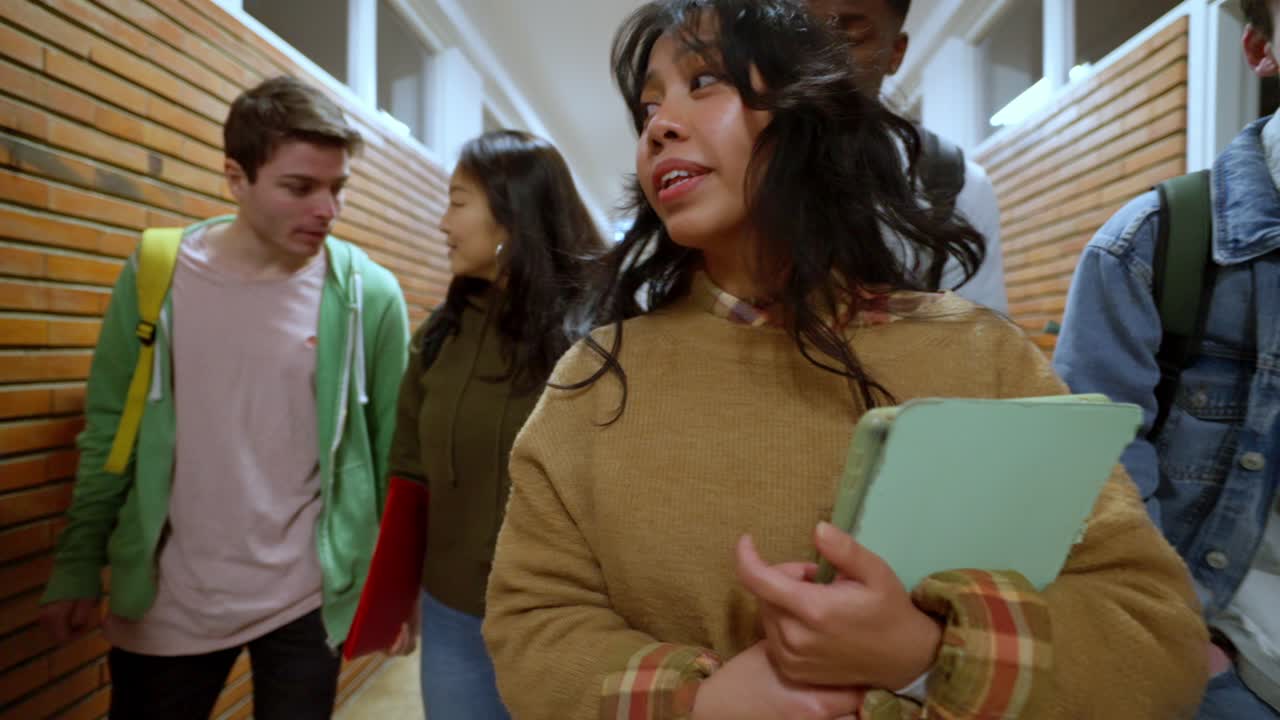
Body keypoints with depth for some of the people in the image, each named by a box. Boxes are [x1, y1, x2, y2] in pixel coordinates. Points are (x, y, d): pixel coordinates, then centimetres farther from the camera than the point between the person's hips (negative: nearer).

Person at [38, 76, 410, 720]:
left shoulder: (368, 294, -11)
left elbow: (392, 450, -4)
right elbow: (108, 431, 3)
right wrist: (78, 565, 3)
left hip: (306, 600, -1)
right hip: (166, 603, 2)